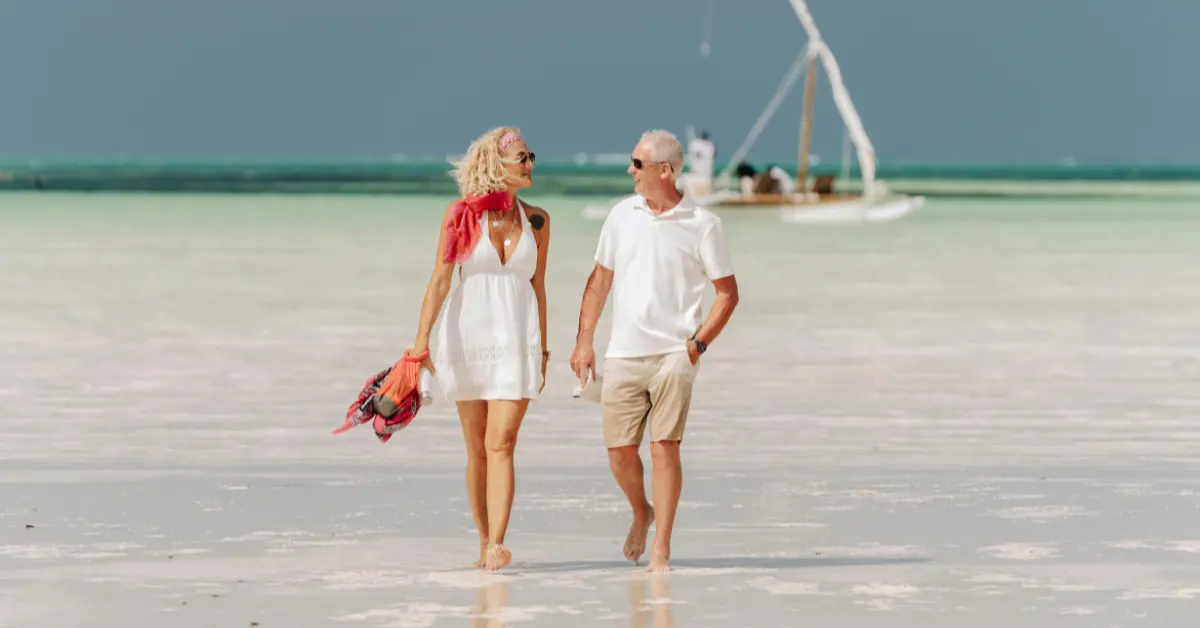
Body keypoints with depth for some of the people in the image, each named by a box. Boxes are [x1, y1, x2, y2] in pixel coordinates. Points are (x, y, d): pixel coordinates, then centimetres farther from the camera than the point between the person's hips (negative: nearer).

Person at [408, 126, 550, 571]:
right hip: (468, 335, 0)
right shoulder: (462, 214, -3)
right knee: (477, 449, 7)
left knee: (501, 443, -13)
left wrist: (542, 350, 13)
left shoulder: (536, 220, 4)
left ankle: (497, 544, -20)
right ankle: (484, 541, 19)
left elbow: (537, 285, 12)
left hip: (517, 341, 0)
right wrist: (422, 337, -15)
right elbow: (440, 279, -6)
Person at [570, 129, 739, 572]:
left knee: (665, 448, -8)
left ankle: (661, 551, -3)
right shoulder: (622, 215, 9)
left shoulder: (702, 225, -2)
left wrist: (699, 342, -8)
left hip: (673, 355, -3)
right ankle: (641, 512, 32)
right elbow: (599, 281, 15)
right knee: (619, 451, 2)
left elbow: (728, 293, 3)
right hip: (623, 354, 3)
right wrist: (584, 341, 10)